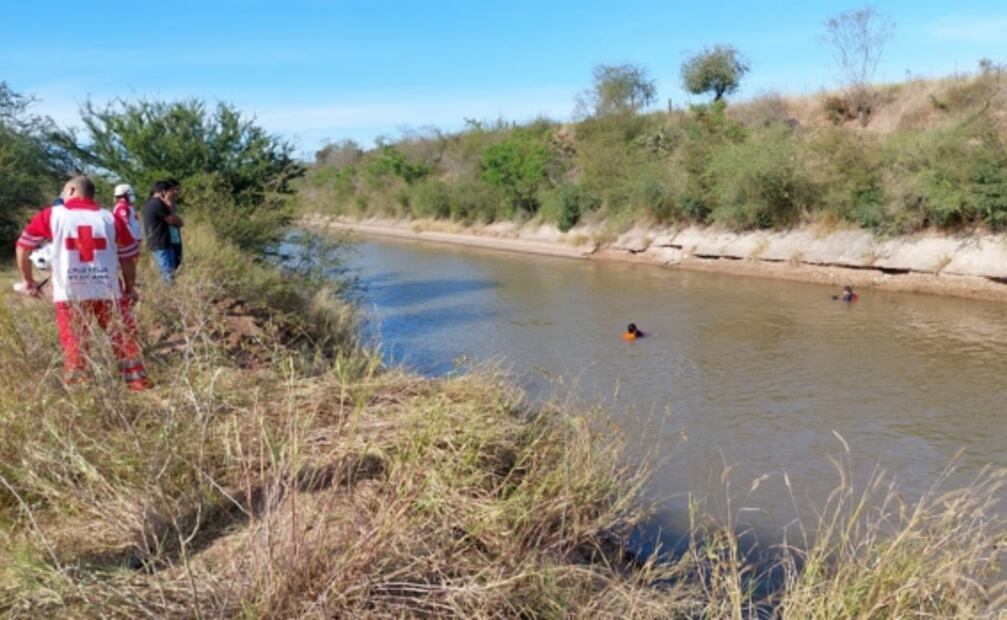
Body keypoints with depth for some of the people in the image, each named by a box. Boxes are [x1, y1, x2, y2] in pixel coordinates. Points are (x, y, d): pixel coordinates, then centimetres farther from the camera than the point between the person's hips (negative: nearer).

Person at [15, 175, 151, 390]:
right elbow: (129, 255, 12)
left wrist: (27, 281, 21)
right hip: (107, 288, 1)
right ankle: (137, 379, 12)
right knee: (122, 335, 12)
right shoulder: (109, 217, 11)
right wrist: (130, 287, 21)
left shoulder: (50, 215, 7)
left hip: (69, 291, -1)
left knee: (74, 343, 8)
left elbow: (22, 246, 10)